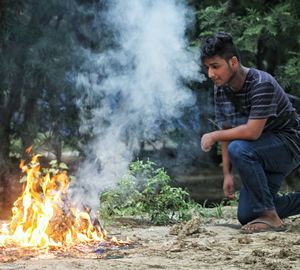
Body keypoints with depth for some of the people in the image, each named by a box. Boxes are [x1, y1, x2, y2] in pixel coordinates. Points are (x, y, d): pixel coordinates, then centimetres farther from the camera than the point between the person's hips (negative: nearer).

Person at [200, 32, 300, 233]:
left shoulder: (262, 84, -27)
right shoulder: (221, 90, -2)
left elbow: (252, 131, -34)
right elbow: (227, 133, 3)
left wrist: (213, 136, -23)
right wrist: (227, 174, -4)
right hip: (262, 154, 8)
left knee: (239, 149, -35)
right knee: (246, 216, 5)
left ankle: (270, 216, -24)